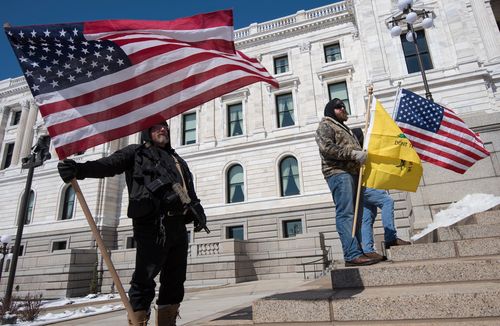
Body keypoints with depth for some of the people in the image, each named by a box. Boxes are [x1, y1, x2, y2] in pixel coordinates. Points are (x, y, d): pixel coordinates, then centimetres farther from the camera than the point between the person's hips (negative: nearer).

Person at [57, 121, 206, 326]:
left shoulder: (178, 160, 30)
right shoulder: (136, 152, 14)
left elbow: (190, 192, 25)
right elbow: (109, 164, -4)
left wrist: (199, 212, 7)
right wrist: (80, 169, -23)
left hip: (178, 225, 6)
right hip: (152, 224, -6)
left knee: (175, 281, 9)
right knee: (144, 280, -8)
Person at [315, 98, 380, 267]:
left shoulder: (345, 128, 32)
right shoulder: (325, 126, 4)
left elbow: (355, 149, 39)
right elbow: (327, 148, -13)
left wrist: (363, 155, 17)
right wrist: (353, 154, -17)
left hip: (353, 172, 9)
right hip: (338, 172, -9)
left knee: (357, 214, 5)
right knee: (345, 214, -15)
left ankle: (361, 251, 8)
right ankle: (352, 254, -18)